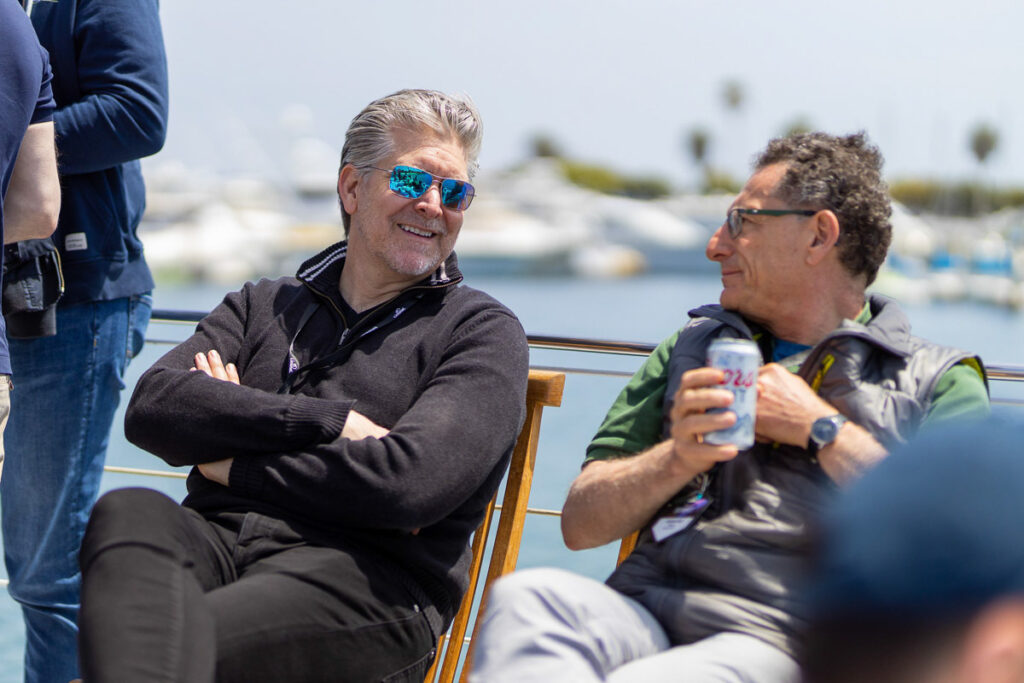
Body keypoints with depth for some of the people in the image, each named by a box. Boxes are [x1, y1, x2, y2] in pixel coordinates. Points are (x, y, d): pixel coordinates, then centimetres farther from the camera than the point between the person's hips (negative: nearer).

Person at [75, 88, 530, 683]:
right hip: (214, 538, 4)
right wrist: (329, 421, -6)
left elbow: (411, 482, -7)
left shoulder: (484, 332, 12)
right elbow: (154, 408, 6)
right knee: (128, 514, -34)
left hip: (362, 572, -3)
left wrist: (231, 465, 2)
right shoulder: (263, 306, 26)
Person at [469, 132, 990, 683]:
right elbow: (579, 523, 17)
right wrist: (678, 456, -3)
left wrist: (822, 431, -3)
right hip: (641, 609, 4)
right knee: (524, 599, -31)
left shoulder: (938, 382, 13)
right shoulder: (695, 347, 26)